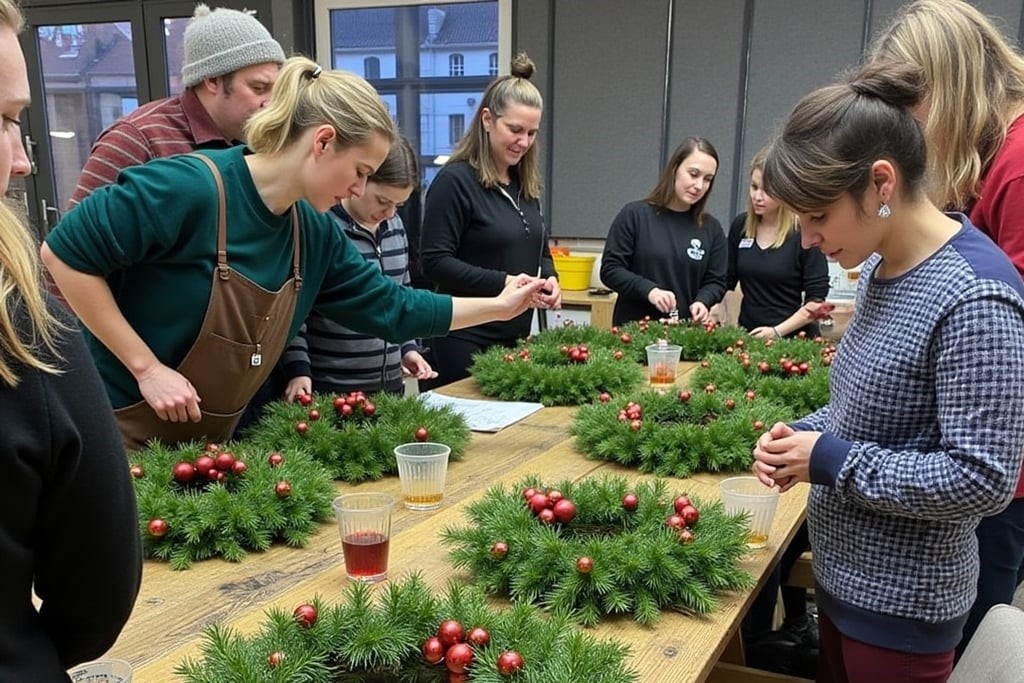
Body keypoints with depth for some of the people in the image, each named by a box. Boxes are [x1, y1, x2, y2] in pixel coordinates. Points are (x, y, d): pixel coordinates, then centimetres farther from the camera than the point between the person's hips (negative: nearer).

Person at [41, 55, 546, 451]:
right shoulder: (190, 188, -23)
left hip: (210, 444, 7)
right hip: (123, 438, -7)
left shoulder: (313, 233, 0)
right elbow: (63, 252, -19)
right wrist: (147, 368, -21)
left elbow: (390, 308, 9)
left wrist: (500, 306, 7)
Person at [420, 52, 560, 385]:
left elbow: (540, 250, 19)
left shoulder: (526, 182, 11)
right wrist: (502, 282, -24)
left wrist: (550, 278, -3)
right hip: (466, 337, -7)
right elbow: (434, 261, -17)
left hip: (516, 334, 7)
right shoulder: (455, 180, -12)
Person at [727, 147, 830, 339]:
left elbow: (816, 300, -11)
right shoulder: (740, 226, 3)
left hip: (793, 338, -4)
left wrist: (777, 331, -20)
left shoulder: (805, 232, -11)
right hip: (747, 333, 4)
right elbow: (726, 282, 11)